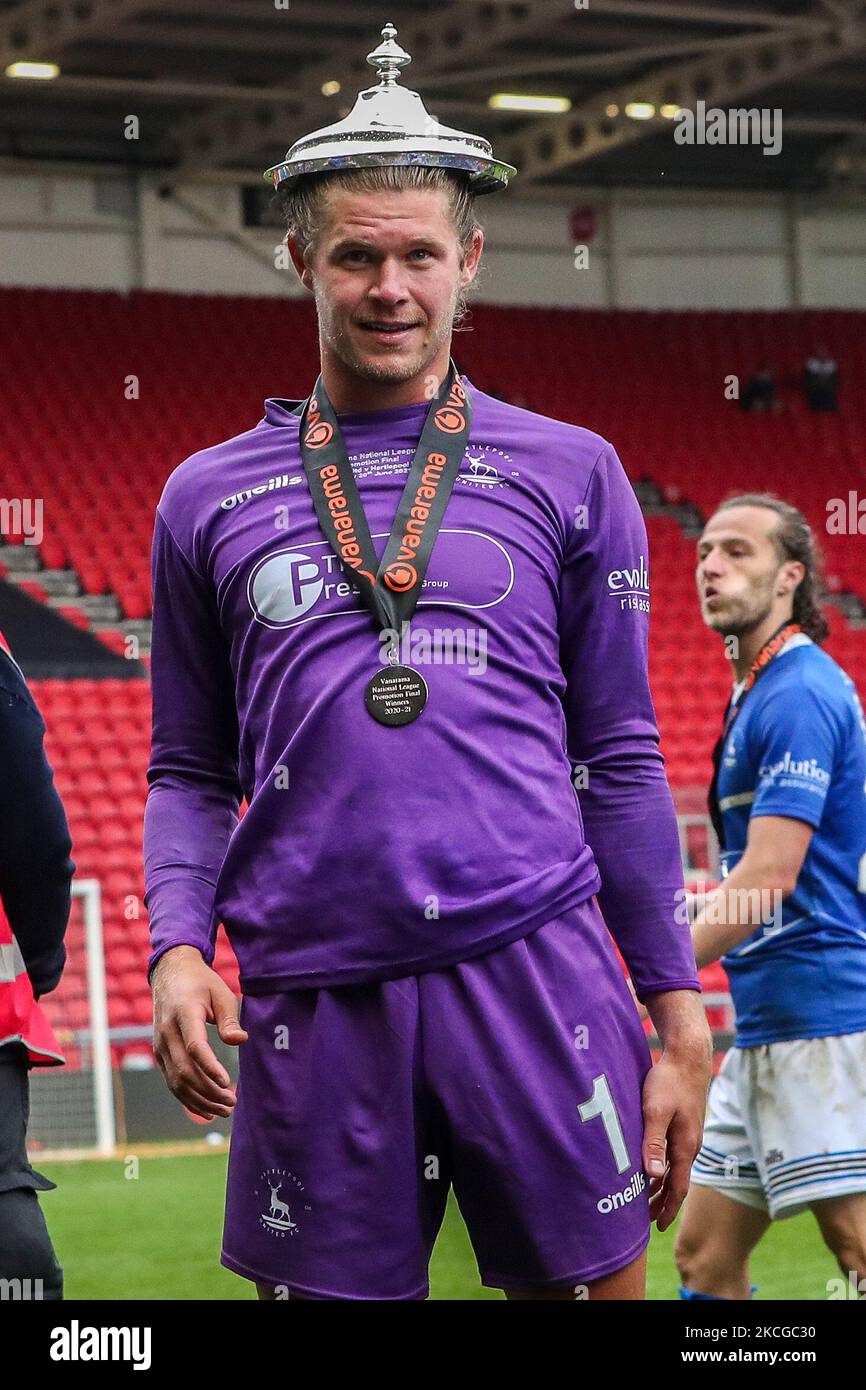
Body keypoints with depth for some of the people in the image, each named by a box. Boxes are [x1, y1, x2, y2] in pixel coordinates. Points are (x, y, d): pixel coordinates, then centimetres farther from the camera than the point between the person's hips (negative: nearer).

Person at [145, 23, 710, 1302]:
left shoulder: (568, 474, 11)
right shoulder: (210, 498, 13)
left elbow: (620, 762, 11)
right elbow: (193, 771, 16)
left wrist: (677, 1007, 4)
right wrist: (177, 943, -3)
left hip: (534, 970, -1)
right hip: (314, 999, 1)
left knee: (594, 1290, -1)